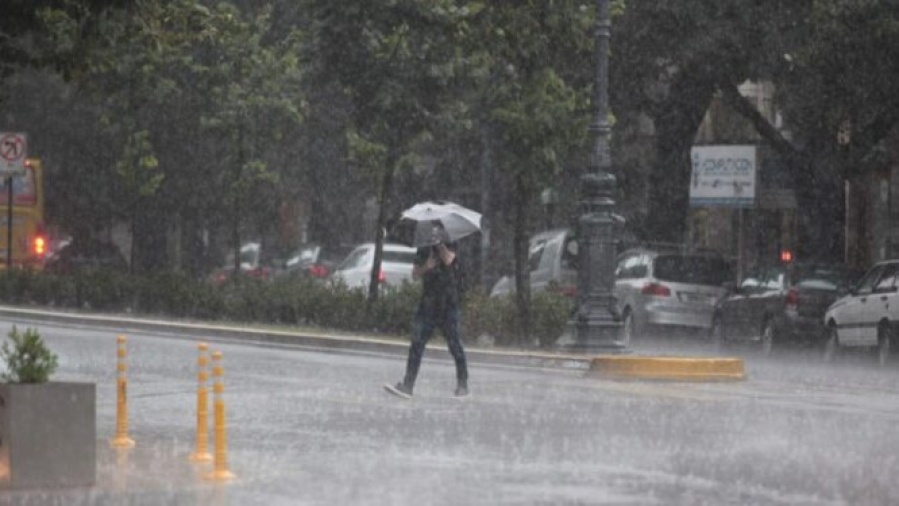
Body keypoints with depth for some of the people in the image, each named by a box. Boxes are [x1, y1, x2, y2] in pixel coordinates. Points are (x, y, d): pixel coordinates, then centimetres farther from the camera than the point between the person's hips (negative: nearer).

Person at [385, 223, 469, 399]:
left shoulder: (449, 247, 0)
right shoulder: (423, 251, 11)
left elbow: (448, 260, -21)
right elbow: (415, 274, 4)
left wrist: (439, 243, -18)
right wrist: (425, 267, -13)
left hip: (448, 305, -4)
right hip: (428, 304, 4)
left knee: (454, 345, 2)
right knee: (416, 345, -5)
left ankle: (463, 385, 15)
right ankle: (407, 386, -9)